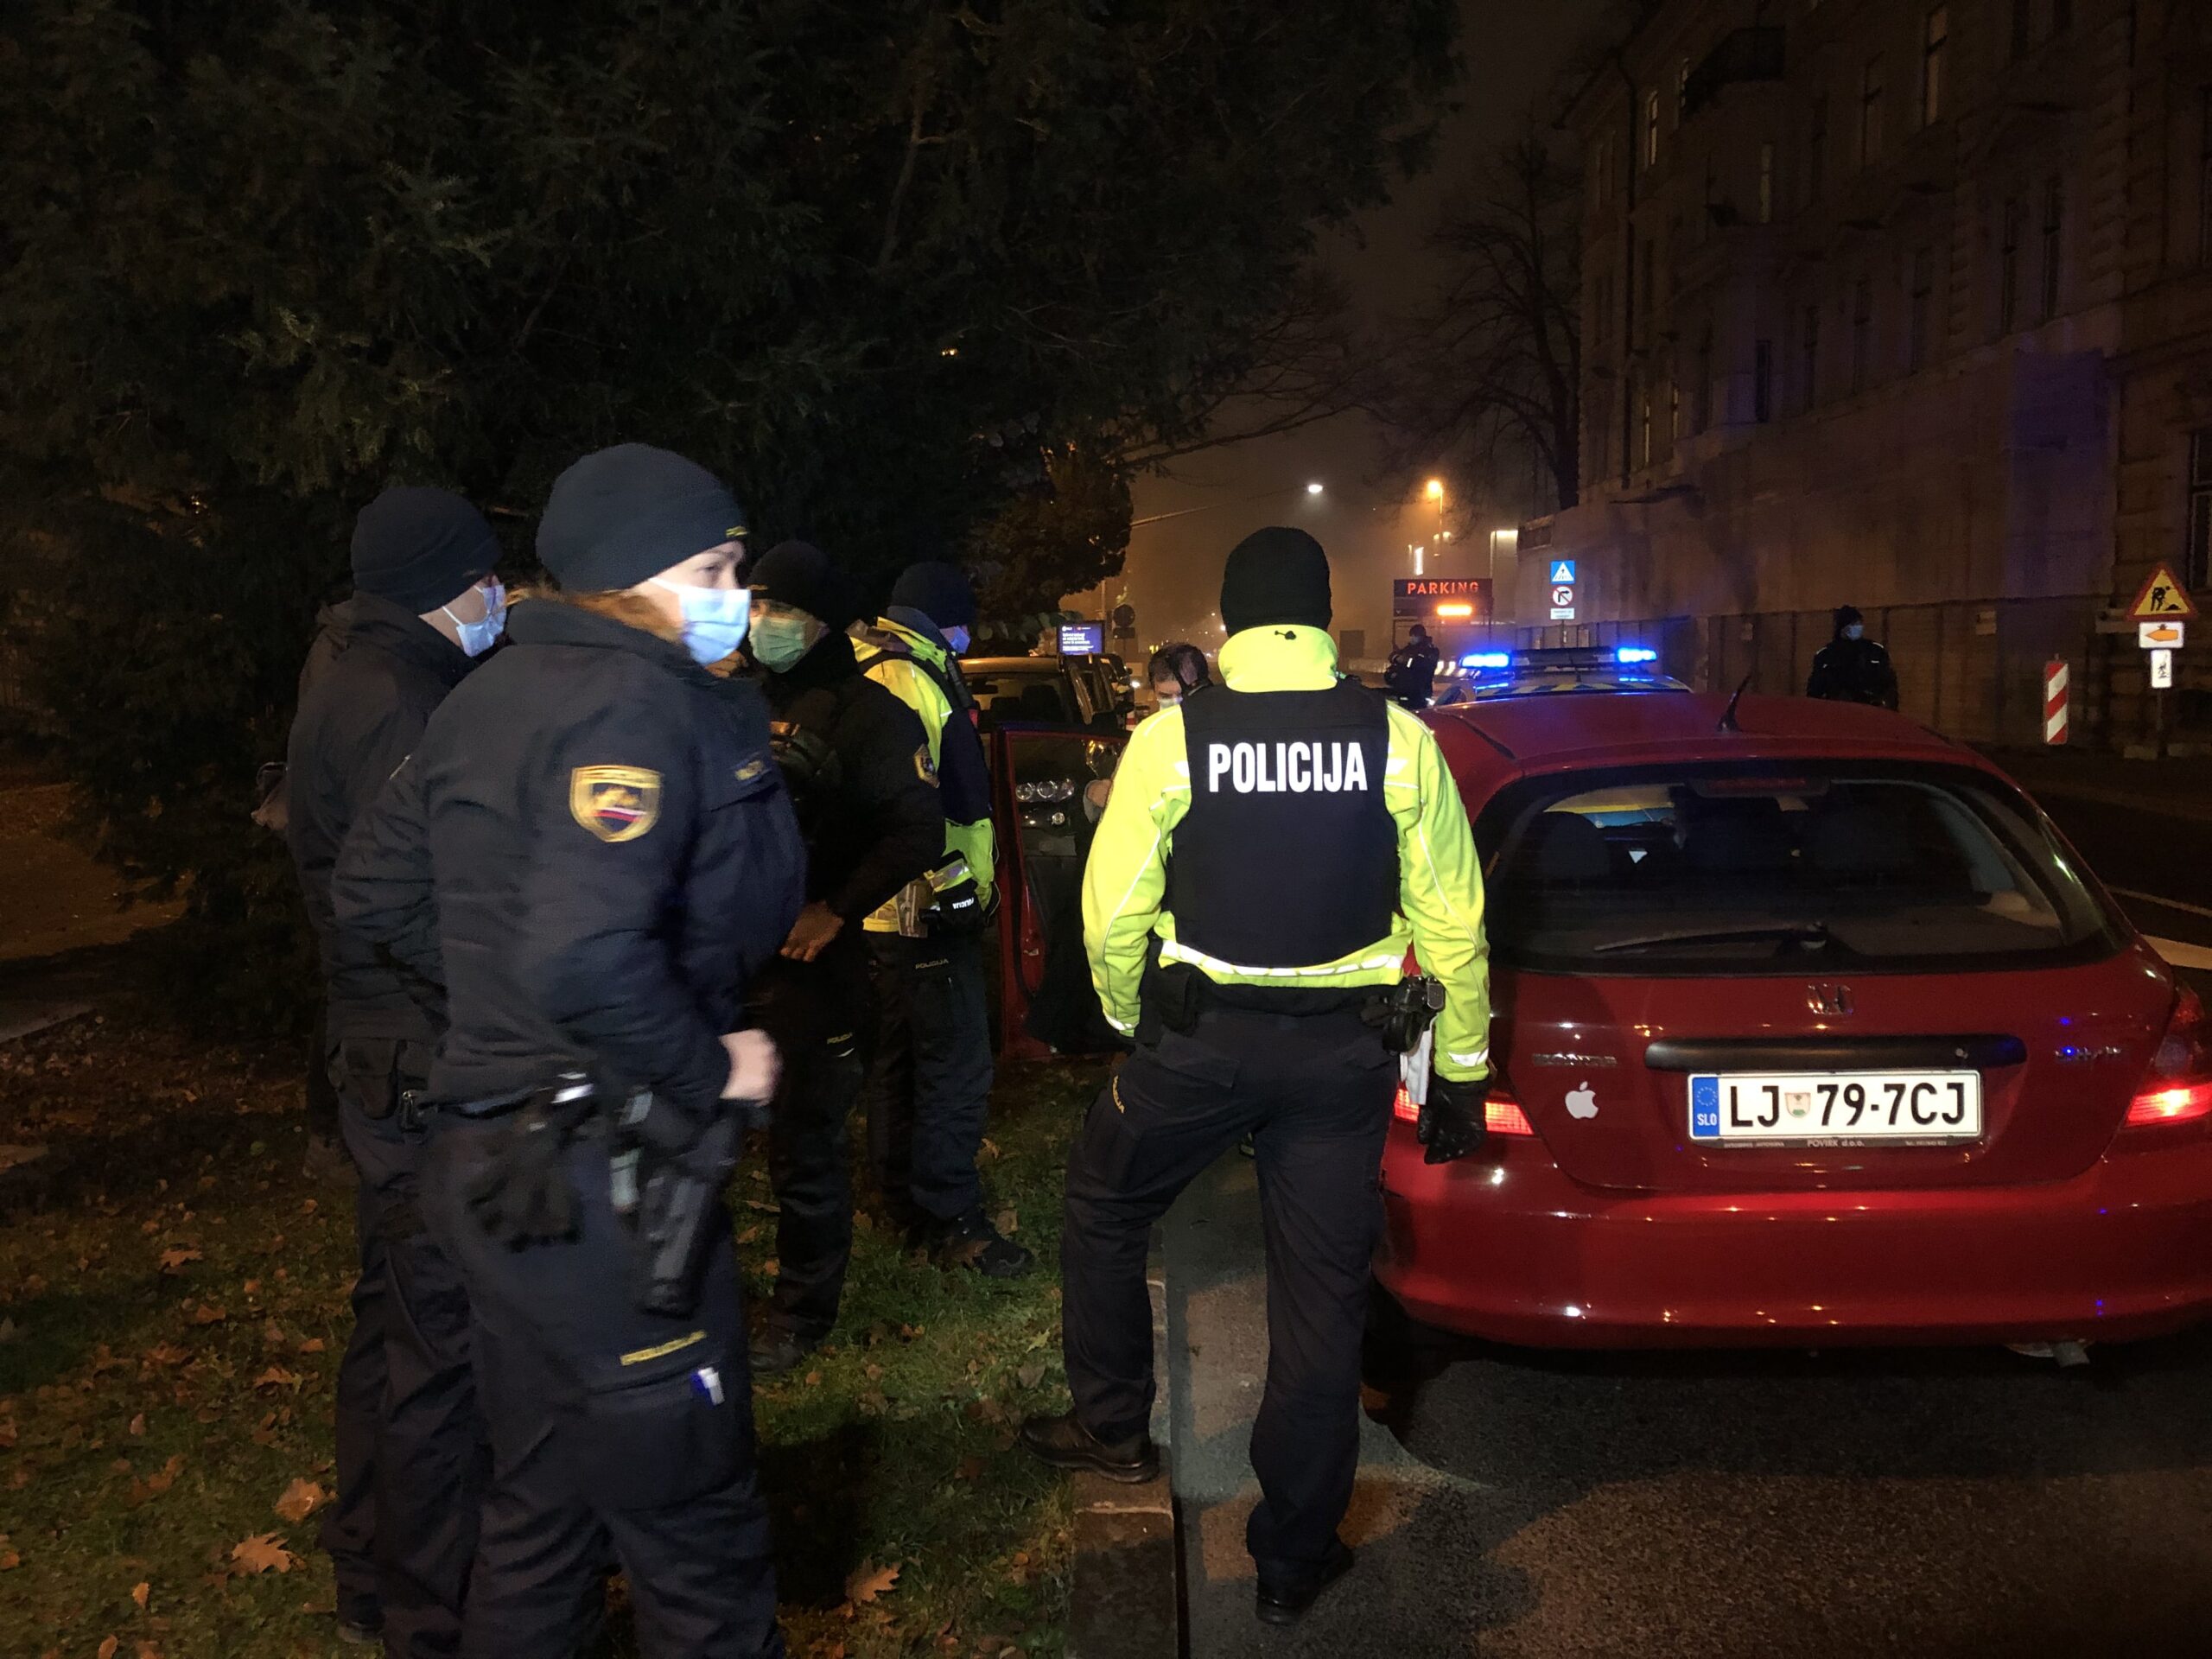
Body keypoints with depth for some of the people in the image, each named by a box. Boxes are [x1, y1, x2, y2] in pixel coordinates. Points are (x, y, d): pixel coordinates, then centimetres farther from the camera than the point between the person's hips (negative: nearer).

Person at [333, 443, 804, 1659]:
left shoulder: (495, 694, 11)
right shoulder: (641, 705, -19)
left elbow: (376, 890, 19)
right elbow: (584, 955, -33)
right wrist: (707, 1066, -19)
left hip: (495, 1154, 10)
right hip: (602, 1183, -10)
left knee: (543, 1505, 24)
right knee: (696, 1529, 4)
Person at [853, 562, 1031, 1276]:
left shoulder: (872, 673, 17)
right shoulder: (907, 677, -17)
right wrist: (952, 877, -22)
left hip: (883, 913, 11)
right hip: (925, 913, -11)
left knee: (897, 1058, 20)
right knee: (957, 1066, -4)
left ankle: (904, 1196, 33)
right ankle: (951, 1219, 3)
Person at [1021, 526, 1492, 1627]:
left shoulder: (1170, 740, -9)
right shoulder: (1400, 742, -5)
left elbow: (1113, 913, -5)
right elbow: (1452, 921, -3)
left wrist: (1134, 1025, 14)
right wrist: (1461, 1072, 8)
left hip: (1197, 1036, -1)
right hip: (1344, 1050, 2)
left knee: (1102, 1209, 25)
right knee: (1322, 1290, 11)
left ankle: (1112, 1427, 37)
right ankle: (1294, 1558, 24)